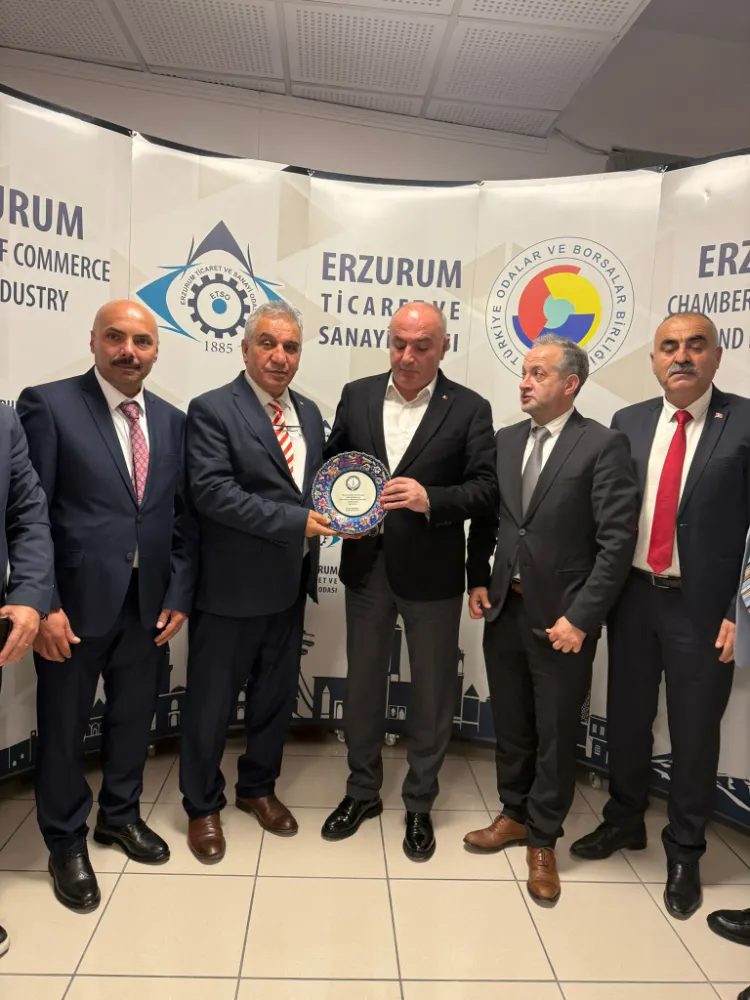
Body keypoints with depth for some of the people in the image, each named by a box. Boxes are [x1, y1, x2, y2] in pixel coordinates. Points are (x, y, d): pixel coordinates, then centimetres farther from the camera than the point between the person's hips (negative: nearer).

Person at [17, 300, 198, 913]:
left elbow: (183, 516, 7)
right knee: (64, 726, 13)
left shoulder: (172, 421, 6)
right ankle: (67, 841, 36)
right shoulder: (48, 405, -8)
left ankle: (120, 815, 43)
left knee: (134, 718, 19)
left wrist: (179, 595, 2)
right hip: (75, 603, -4)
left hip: (149, 604, 4)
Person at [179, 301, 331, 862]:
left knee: (277, 695, 19)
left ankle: (258, 788, 41)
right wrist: (295, 520, -23)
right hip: (230, 586, -6)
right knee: (211, 703, 10)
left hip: (289, 585, 6)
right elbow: (211, 490, -22)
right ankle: (203, 806, 32)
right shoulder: (212, 411, -11)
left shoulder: (309, 413, 10)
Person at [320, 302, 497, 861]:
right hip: (366, 565, 3)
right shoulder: (357, 396, 4)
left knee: (432, 690, 10)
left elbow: (486, 488, -11)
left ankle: (420, 804, 32)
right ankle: (363, 792, 37)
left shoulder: (469, 409, -5)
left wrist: (430, 499, -27)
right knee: (363, 682, 16)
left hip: (431, 573, -2)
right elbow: (333, 463, 10)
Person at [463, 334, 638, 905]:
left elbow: (618, 540, -14)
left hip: (562, 617, -5)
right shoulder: (505, 441, 6)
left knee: (556, 733, 9)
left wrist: (580, 617, -16)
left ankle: (543, 840, 29)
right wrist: (477, 580, 3)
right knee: (511, 723, 18)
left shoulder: (603, 446, -11)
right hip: (505, 607, 5)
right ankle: (515, 815, 39)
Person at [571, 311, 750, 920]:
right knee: (626, 719, 17)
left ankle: (685, 853, 33)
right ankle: (624, 821, 41)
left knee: (694, 732, 11)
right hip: (632, 597, 4)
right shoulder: (627, 423, 4)